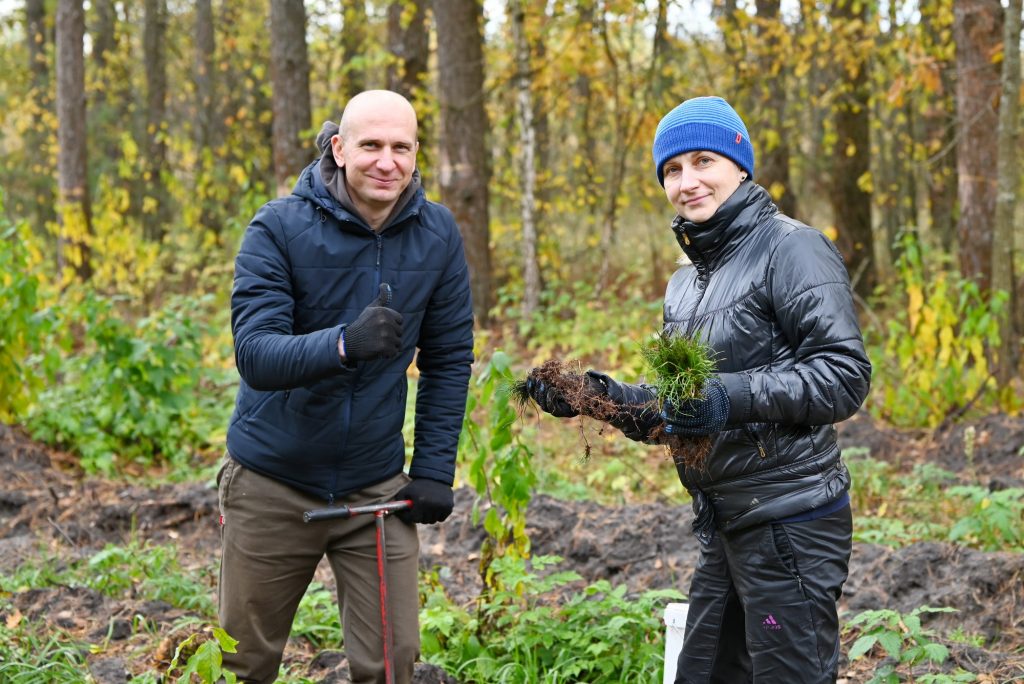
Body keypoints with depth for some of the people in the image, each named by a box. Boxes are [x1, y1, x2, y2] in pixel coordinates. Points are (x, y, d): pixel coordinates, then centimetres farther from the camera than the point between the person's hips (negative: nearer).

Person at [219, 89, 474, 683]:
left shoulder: (438, 235, -4)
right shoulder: (278, 229, -14)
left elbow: (449, 360, 3)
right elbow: (255, 354, -24)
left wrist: (434, 472, -2)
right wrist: (343, 344, -42)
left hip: (376, 487, 2)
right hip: (272, 484, -2)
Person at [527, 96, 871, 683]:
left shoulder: (790, 248, -10)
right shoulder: (686, 281, 16)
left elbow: (846, 374, -19)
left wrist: (734, 396, -29)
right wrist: (605, 396, 4)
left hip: (790, 522, -9)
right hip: (724, 525, 9)